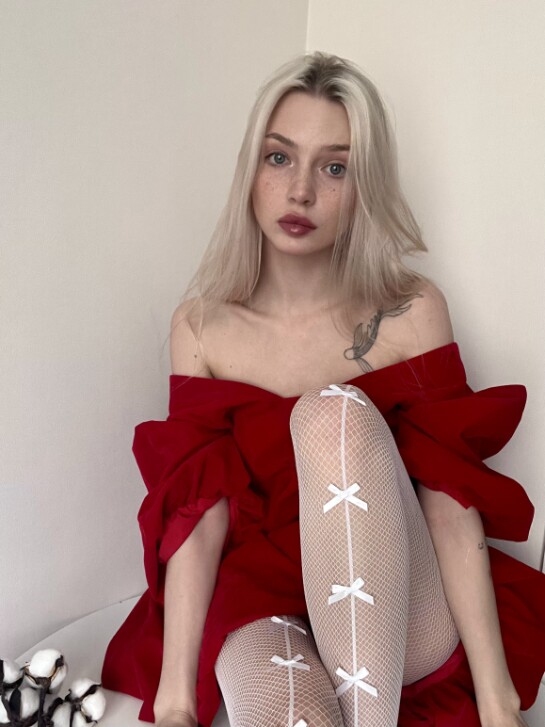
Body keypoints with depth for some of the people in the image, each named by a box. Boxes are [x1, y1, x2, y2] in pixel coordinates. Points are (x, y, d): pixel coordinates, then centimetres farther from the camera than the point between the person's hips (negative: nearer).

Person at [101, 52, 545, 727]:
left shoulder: (412, 311, -4)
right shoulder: (199, 326, 0)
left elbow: (452, 506, -9)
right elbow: (199, 516, -6)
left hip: (402, 626, 2)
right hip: (262, 602, -1)